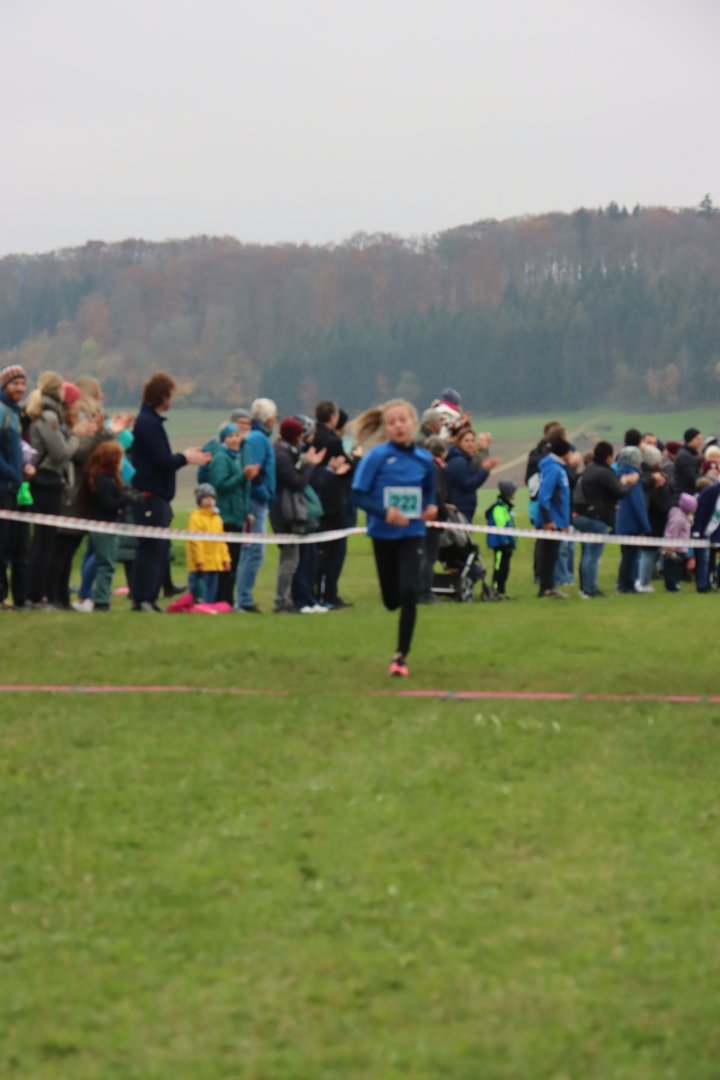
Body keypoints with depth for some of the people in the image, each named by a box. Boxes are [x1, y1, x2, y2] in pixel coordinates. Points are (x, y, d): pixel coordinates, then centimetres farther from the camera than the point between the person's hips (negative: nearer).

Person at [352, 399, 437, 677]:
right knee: (392, 600, 9)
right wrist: (385, 512, -25)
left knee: (409, 594, -14)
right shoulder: (377, 457, -12)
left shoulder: (424, 459, -2)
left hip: (412, 533, 1)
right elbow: (358, 495, -11)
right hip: (383, 534, -1)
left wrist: (430, 507, -7)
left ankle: (401, 655, -3)